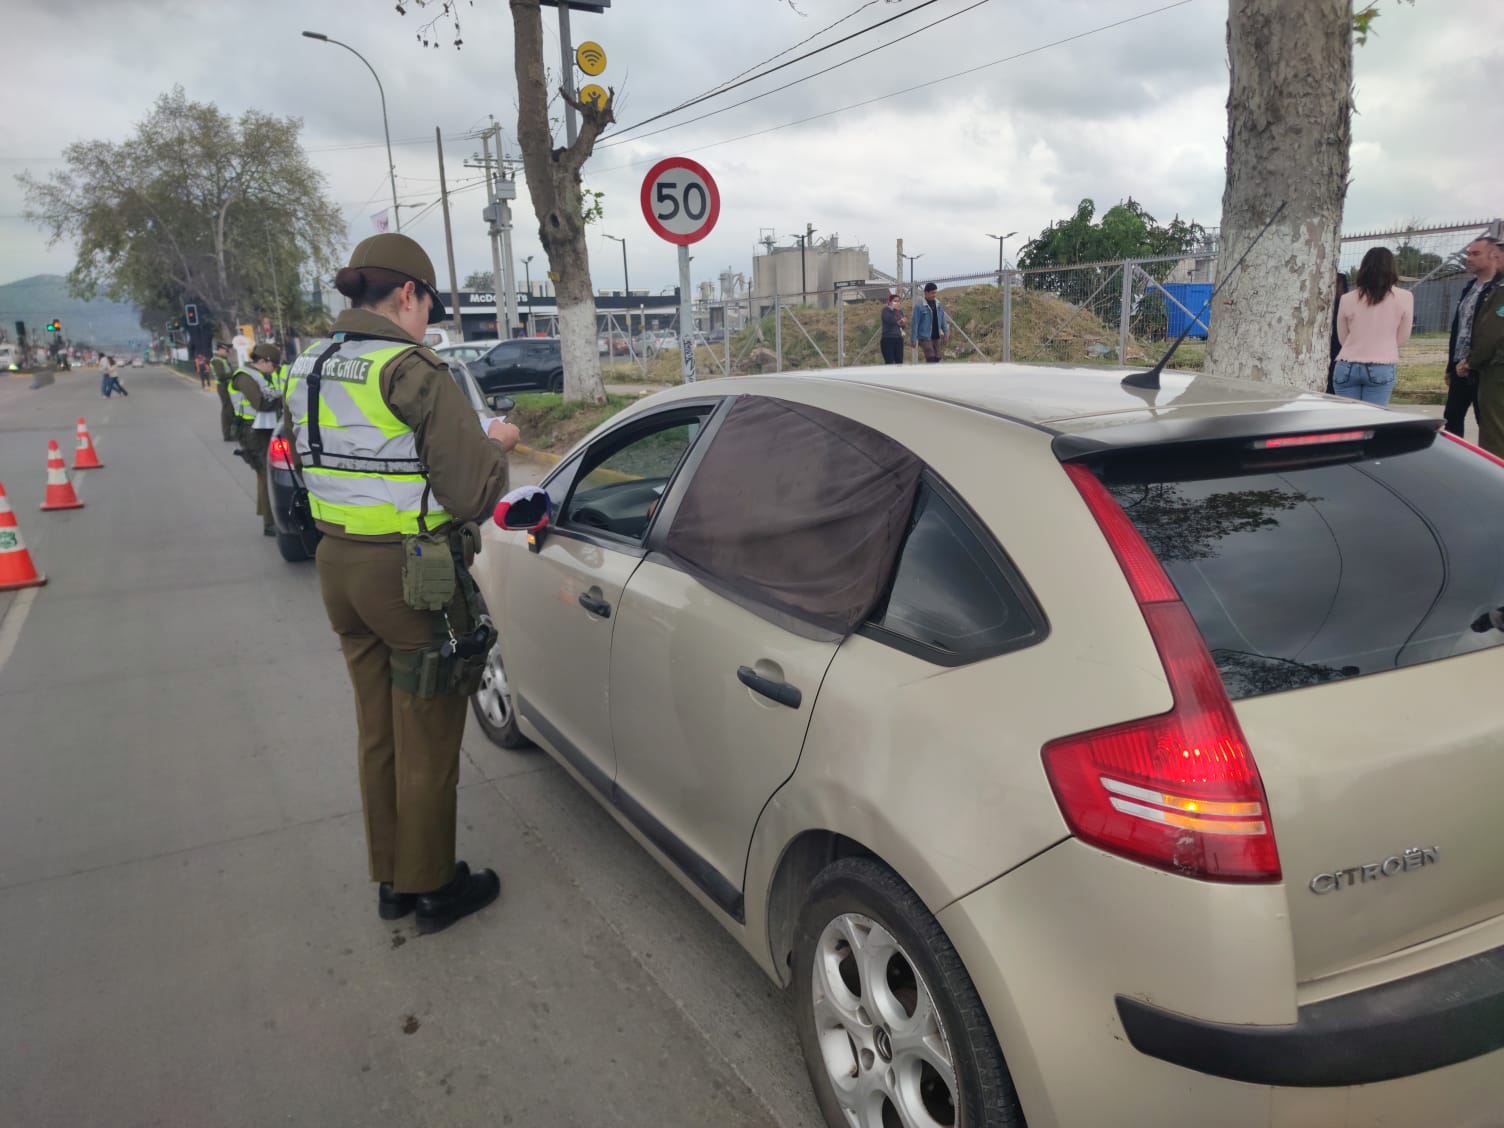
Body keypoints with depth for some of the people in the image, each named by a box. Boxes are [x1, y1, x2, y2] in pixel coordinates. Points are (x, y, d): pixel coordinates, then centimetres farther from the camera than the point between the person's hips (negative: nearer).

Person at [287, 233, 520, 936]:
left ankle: (391, 879, 36)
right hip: (413, 579, -8)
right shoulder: (412, 371, -18)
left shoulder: (307, 369, 7)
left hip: (339, 568, 8)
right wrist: (496, 445, -1)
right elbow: (472, 493, -22)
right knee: (427, 745, 9)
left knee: (377, 733, 21)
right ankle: (432, 890, 26)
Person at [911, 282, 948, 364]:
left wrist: (946, 332, 5)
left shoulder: (938, 305, 10)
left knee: (937, 359, 5)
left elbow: (943, 320, 16)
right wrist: (914, 339, -9)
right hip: (925, 338, -6)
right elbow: (915, 323, -7)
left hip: (937, 337, 6)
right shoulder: (919, 306, -7)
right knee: (931, 359, -12)